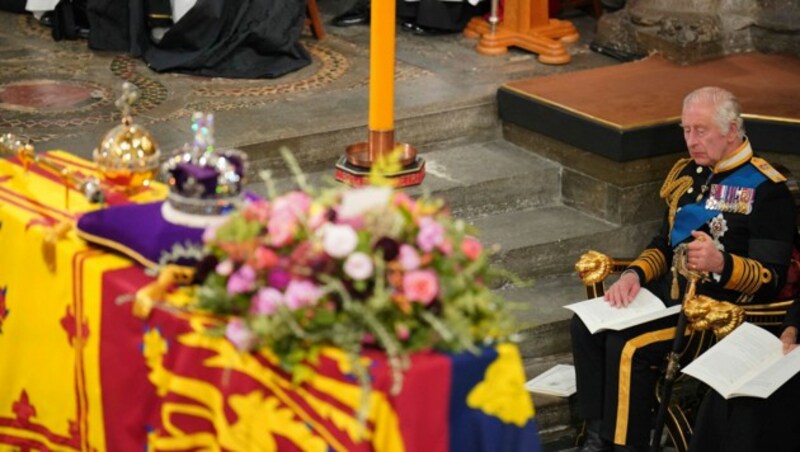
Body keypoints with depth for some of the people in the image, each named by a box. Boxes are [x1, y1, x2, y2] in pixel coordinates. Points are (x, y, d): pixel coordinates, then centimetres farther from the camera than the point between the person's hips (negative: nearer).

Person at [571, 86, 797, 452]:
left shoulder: (766, 190, -11)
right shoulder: (687, 174, 13)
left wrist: (721, 264, -33)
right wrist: (634, 274, -2)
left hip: (720, 305, -8)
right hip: (671, 289, 8)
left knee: (628, 346, -26)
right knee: (586, 324, -11)